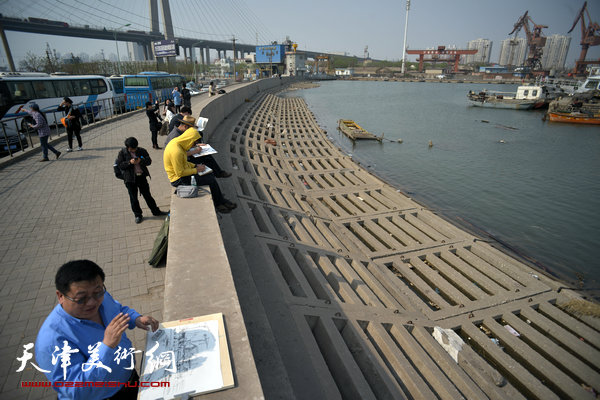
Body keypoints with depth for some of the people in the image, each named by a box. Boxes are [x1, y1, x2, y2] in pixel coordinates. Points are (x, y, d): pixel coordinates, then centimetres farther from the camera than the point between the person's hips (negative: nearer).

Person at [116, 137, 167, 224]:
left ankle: (155, 211, 24)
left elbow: (149, 161, -2)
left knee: (147, 194, 12)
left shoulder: (141, 151, 2)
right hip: (130, 178, -2)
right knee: (133, 197, 6)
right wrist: (129, 162, -23)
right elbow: (119, 165, -8)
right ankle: (138, 215, 19)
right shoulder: (122, 153, -3)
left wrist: (141, 161, -20)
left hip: (141, 176, 2)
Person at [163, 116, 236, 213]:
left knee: (210, 175, 10)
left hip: (182, 170, 10)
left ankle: (221, 200, 17)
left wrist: (195, 165, 5)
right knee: (211, 180, -10)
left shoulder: (177, 141, 1)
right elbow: (180, 173, -26)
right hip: (179, 179, -10)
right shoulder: (176, 151, -30)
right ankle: (219, 204, 10)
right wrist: (196, 170, -15)